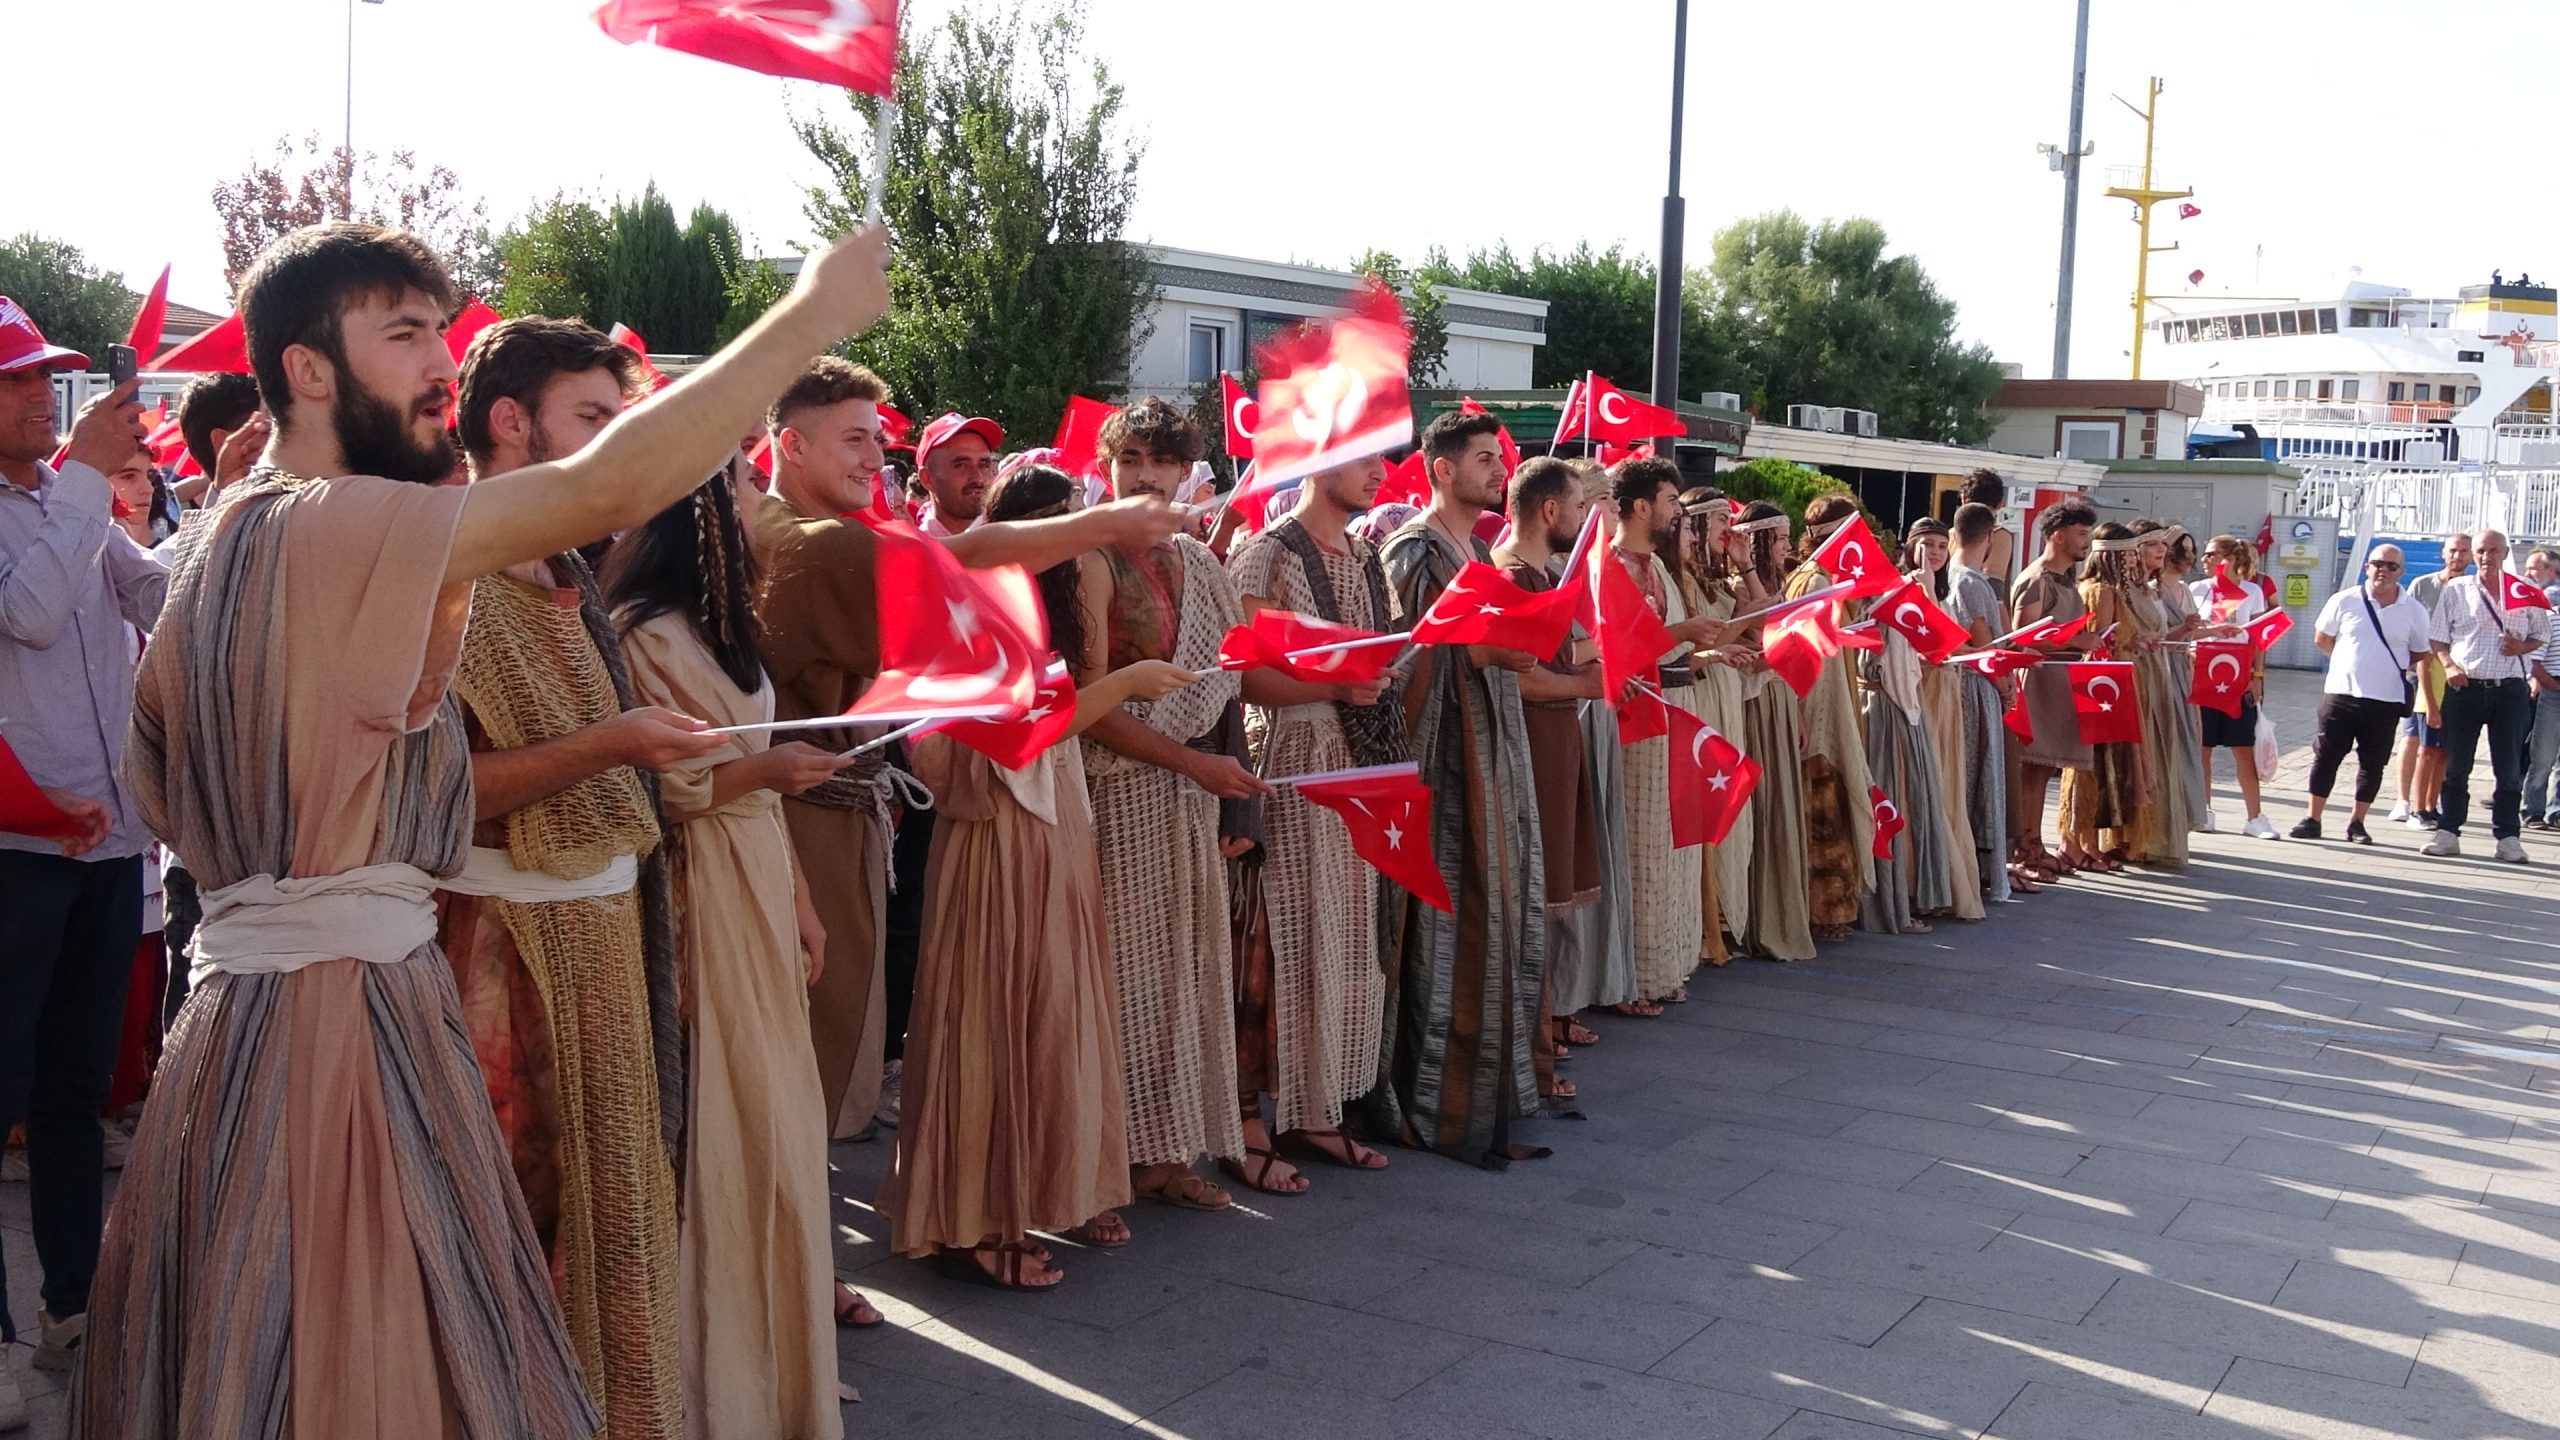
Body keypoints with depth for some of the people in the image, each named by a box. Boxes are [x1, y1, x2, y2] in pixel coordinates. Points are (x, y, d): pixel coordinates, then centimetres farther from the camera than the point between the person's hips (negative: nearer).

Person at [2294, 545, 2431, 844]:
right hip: (2341, 693, -1)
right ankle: (2313, 819, 11)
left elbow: (2420, 654, 15)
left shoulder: (2414, 611, 3)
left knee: (2373, 764, 6)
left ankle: (2357, 823, 17)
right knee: (2326, 757, 3)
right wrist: (2352, 662, 8)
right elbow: (2321, 638, 10)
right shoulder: (2344, 601, -1)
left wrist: (2408, 670, -1)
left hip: (2386, 700, 1)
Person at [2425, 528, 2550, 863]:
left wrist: (2522, 647, -6)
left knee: (2509, 768, 2)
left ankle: (2508, 836, 8)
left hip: (2510, 688, 0)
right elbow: (2438, 638, 7)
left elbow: (2542, 635, 15)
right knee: (2455, 765, 4)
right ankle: (2447, 833, 10)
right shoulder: (2455, 590, 6)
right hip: (2464, 687, 0)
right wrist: (2450, 666, -10)